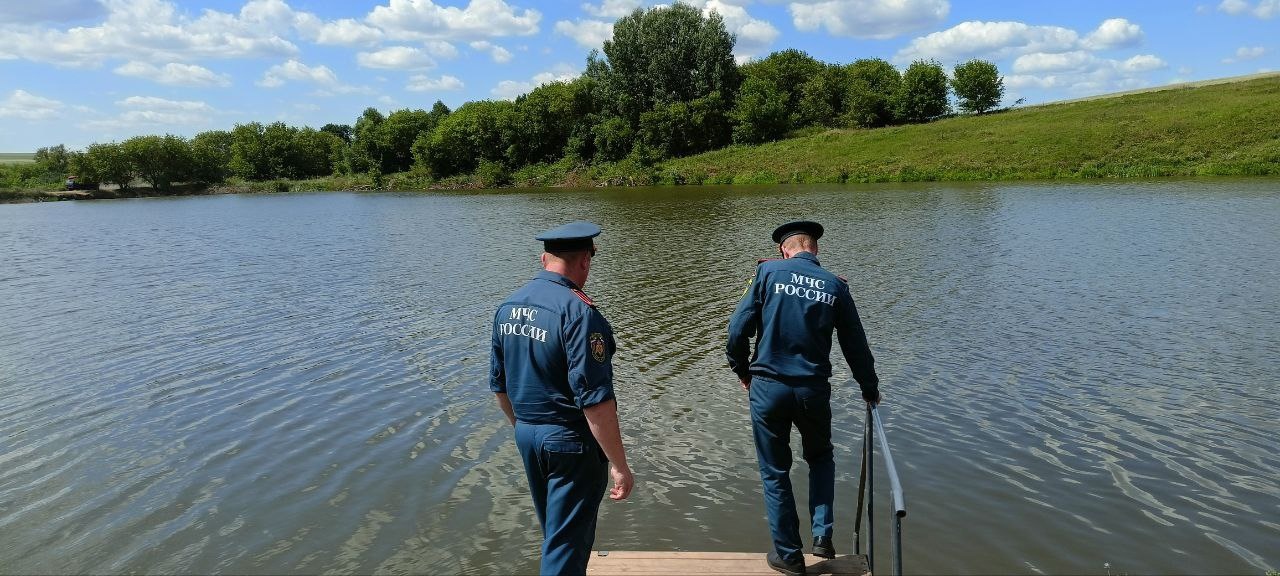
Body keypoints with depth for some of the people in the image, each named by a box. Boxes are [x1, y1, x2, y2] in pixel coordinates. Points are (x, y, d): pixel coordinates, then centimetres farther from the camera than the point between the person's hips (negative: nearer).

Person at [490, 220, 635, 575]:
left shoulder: (507, 307, 3)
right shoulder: (579, 312, -21)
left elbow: (499, 384, 11)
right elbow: (595, 399, -25)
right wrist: (619, 464, -19)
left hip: (527, 436, 8)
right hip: (571, 440, -7)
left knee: (553, 530, 25)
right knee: (567, 542, 6)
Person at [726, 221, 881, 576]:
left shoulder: (768, 272, -3)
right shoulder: (835, 286, 3)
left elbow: (738, 329, -7)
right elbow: (856, 346, 8)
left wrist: (742, 370, 10)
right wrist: (870, 390, 23)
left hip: (767, 387, -1)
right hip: (814, 390, 2)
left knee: (775, 472, 13)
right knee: (821, 459, 28)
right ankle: (822, 535, 18)